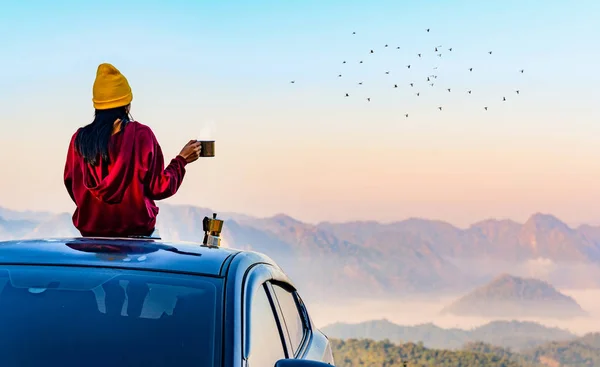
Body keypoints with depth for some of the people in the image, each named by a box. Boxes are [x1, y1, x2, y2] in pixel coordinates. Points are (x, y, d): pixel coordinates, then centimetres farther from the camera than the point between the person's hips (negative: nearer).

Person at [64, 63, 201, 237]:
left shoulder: (80, 138, 0)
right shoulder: (141, 135, -7)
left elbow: (71, 186, 10)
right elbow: (159, 188, -4)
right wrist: (181, 160, 11)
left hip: (91, 232, 3)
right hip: (136, 231, -3)